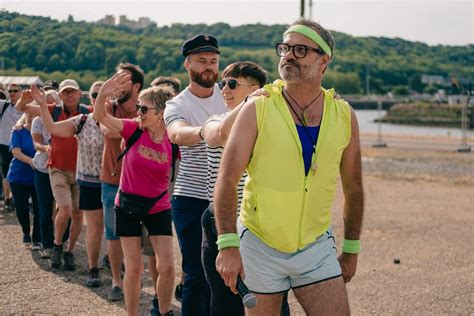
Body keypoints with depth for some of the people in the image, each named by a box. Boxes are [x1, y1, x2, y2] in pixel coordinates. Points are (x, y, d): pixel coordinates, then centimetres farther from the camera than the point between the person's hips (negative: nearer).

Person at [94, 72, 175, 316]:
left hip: (158, 208, 0)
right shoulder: (133, 130, -13)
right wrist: (102, 96, -44)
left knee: (167, 267, -2)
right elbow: (101, 117, -26)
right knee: (134, 268, 4)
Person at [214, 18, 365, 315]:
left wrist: (351, 249, 14)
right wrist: (228, 245, -19)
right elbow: (227, 179, -12)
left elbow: (353, 188, 10)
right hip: (260, 246, -2)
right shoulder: (258, 109, -9)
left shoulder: (344, 116, 0)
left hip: (317, 247, 2)